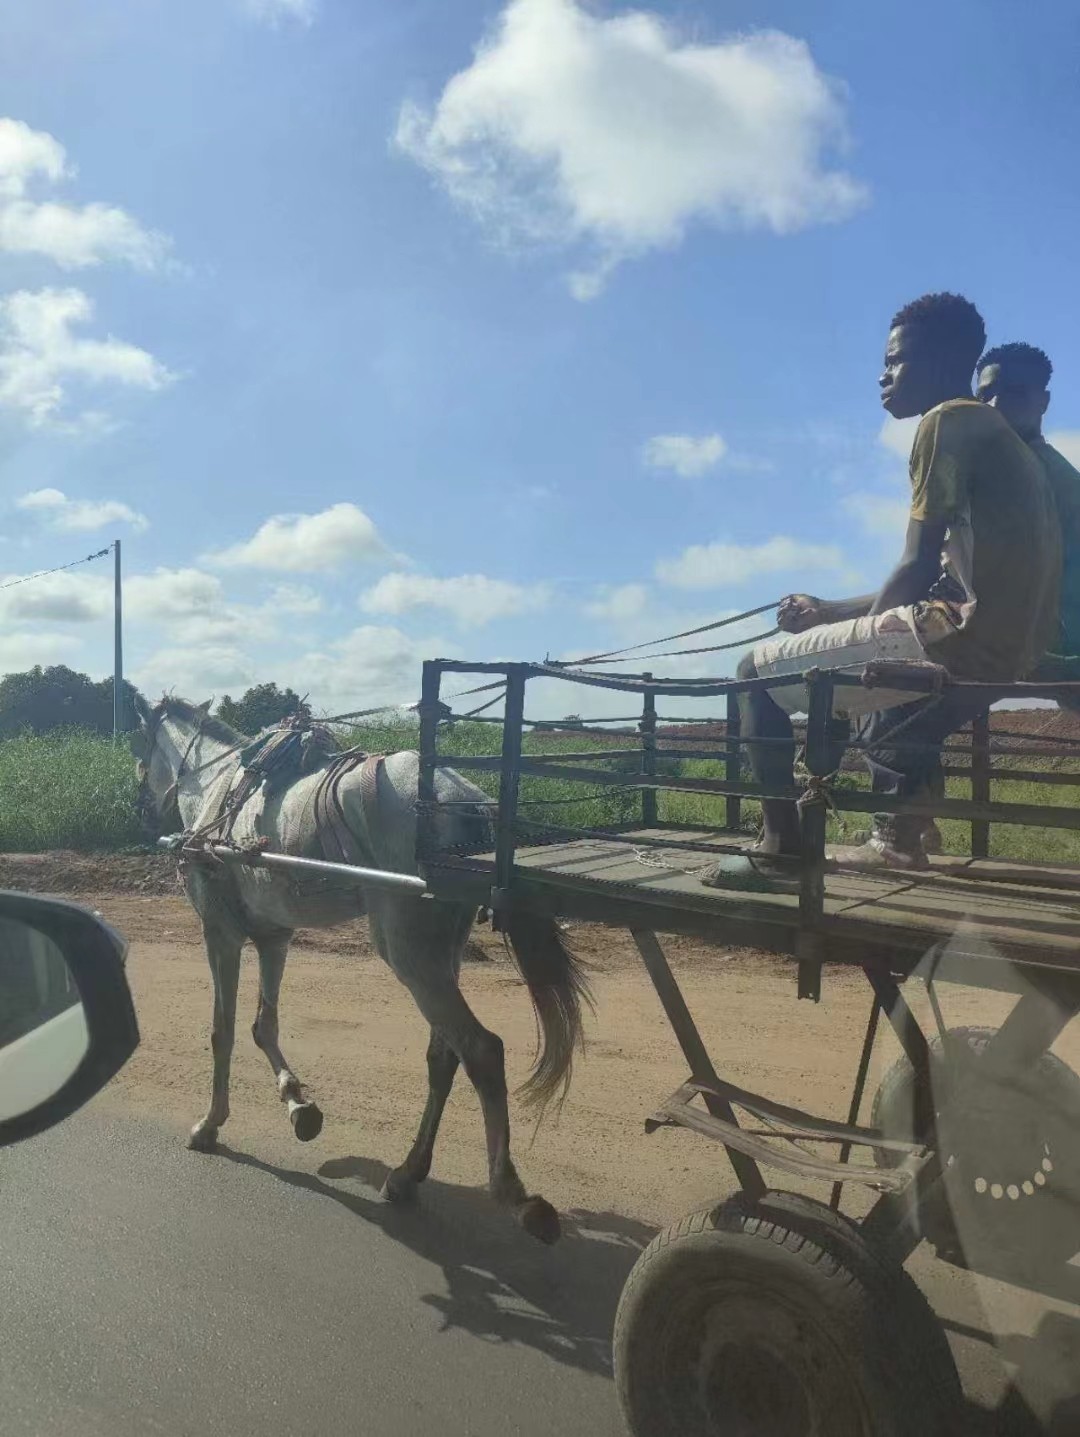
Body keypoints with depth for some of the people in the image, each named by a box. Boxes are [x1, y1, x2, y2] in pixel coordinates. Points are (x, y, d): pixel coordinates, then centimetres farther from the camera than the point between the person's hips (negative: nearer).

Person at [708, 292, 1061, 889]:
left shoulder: (947, 422, -6)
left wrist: (864, 624, 6)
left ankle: (780, 847, 1)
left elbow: (917, 570, -13)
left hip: (966, 638, -10)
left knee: (760, 671, 0)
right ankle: (898, 837, 32)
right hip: (1014, 645, 10)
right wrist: (833, 611, 23)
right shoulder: (994, 433, 24)